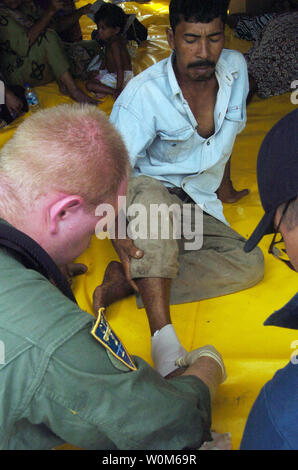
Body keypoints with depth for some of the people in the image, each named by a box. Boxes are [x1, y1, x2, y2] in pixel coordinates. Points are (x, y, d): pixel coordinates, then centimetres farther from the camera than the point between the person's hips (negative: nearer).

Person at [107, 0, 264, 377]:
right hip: (147, 196, -5)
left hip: (201, 209, 5)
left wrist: (226, 186, 28)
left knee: (250, 264, -20)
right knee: (152, 195, -41)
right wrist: (117, 233, -41)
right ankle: (163, 335, -47)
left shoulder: (236, 68, -2)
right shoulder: (143, 92, -19)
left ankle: (130, 280, -25)